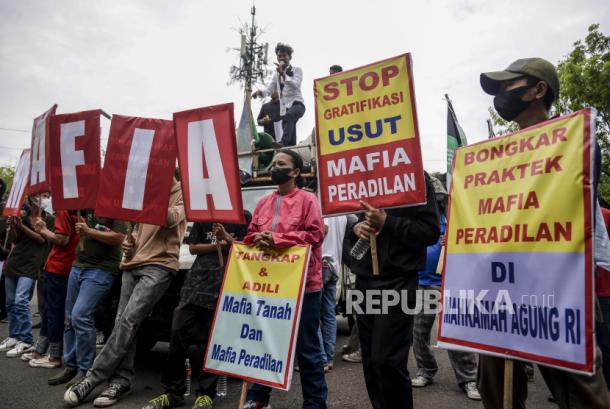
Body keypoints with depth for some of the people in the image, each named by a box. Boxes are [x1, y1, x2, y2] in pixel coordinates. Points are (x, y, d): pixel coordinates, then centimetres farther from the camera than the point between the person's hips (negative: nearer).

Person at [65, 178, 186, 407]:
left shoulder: (181, 193, 0)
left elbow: (172, 219, -19)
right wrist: (130, 241, 8)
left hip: (159, 267, -7)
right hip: (133, 264, 7)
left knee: (128, 321, -14)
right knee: (123, 323, 2)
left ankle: (92, 379, -6)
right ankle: (121, 381, 8)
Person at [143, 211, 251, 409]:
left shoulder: (244, 216, 7)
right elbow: (192, 248, 11)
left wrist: (227, 238, -13)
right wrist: (217, 245, -4)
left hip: (225, 288, -3)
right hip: (196, 283, 3)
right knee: (178, 336, 1)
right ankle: (173, 391, 15)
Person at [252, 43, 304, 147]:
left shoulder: (297, 70, 6)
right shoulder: (276, 73, 19)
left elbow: (295, 85, -12)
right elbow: (269, 90, 10)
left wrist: (283, 73, -23)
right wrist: (260, 92, -12)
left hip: (297, 103, -5)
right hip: (284, 107, 5)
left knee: (289, 116, -41)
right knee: (291, 140, -2)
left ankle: (283, 143, -53)